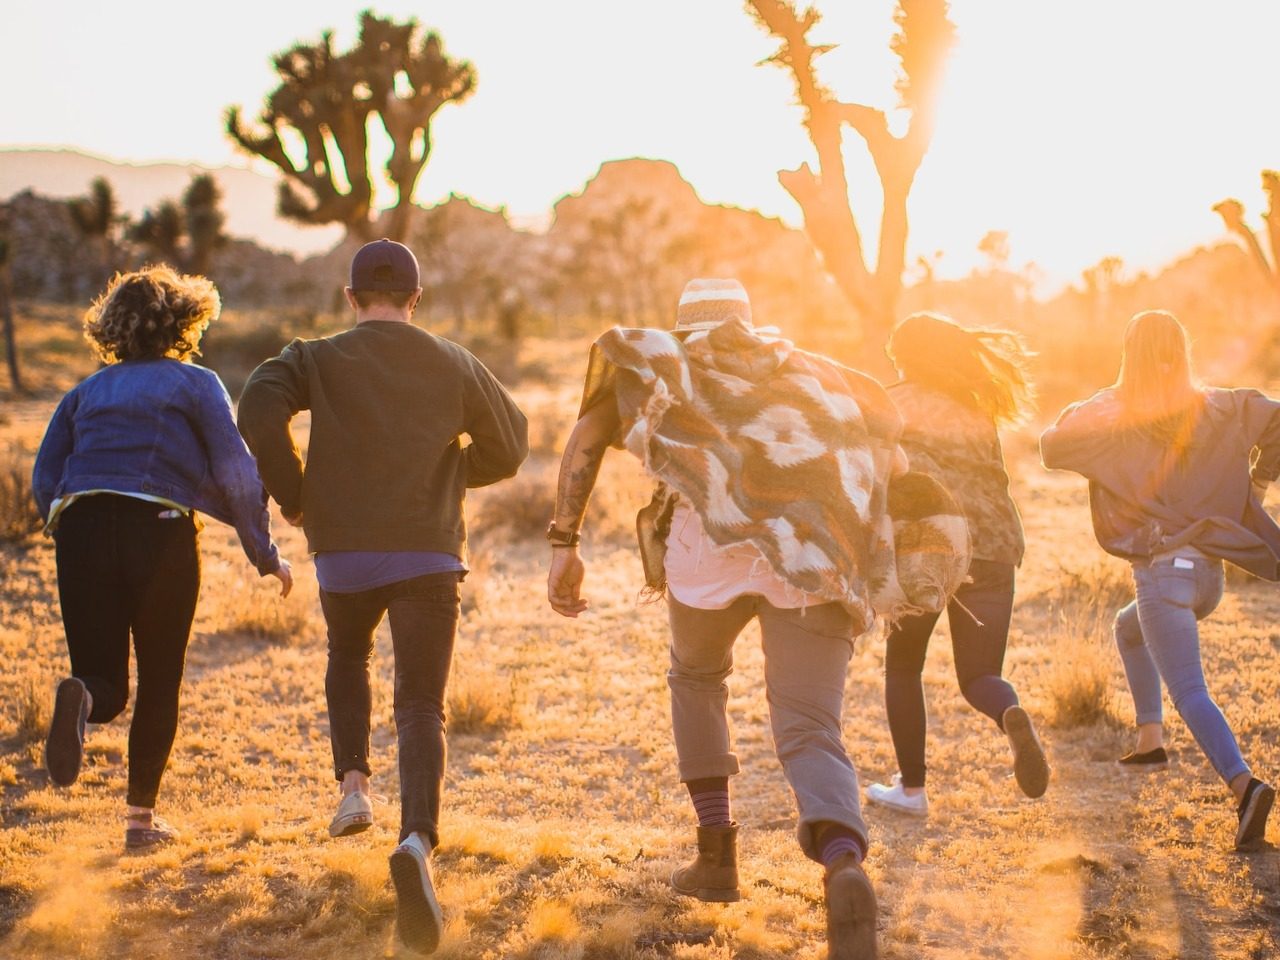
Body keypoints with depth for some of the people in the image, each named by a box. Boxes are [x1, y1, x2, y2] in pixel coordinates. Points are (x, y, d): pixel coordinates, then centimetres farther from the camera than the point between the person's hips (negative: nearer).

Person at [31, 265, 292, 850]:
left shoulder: (86, 391, 18)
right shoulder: (196, 384, 7)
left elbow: (44, 481, 12)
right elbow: (235, 474, -2)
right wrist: (265, 554, 4)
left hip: (81, 531, 3)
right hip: (160, 533, -3)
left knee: (107, 686, 6)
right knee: (159, 684, 12)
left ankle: (80, 697, -30)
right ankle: (141, 816, 12)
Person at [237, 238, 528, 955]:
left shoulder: (318, 359, 2)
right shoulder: (454, 366, 7)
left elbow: (260, 410, -15)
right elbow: (510, 446, 14)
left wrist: (291, 494, -2)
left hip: (344, 552, 0)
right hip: (430, 557, 0)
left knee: (348, 658, 31)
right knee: (422, 707, -3)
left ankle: (354, 784, 15)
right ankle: (418, 839, -27)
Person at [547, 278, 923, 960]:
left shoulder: (666, 362, 29)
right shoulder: (816, 373, 36)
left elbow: (587, 435, 13)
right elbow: (889, 456, 27)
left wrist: (564, 544, 9)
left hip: (714, 546, -1)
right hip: (818, 564, 1)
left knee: (696, 675, 29)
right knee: (809, 733, 0)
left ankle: (716, 857, 24)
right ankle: (844, 868, -31)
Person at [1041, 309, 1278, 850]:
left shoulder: (1112, 411, -4)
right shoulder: (1216, 409, 8)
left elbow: (1052, 448, -6)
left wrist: (1075, 414, 14)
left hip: (1162, 569, -6)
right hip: (1209, 568, 6)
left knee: (1189, 693, -12)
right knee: (1129, 628, 33)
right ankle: (1150, 739, 29)